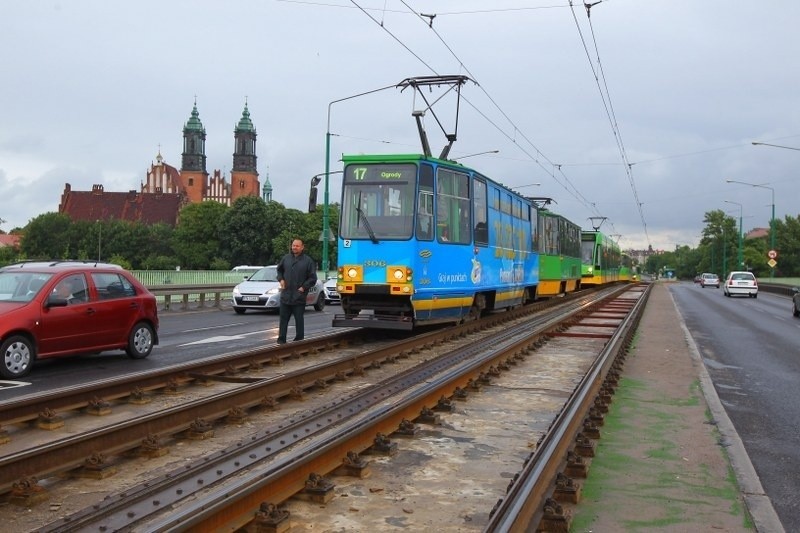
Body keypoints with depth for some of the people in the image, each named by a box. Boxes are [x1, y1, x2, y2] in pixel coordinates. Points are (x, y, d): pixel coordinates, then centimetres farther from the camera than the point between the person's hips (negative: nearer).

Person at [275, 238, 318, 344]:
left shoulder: (308, 261, -2)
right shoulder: (286, 258, 8)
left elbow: (313, 278, -1)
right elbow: (279, 270, 23)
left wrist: (303, 287, -9)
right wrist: (281, 279, 6)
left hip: (299, 297, -3)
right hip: (285, 295, 3)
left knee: (299, 319, 4)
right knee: (283, 318, 7)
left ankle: (299, 339, 12)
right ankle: (281, 339, 13)